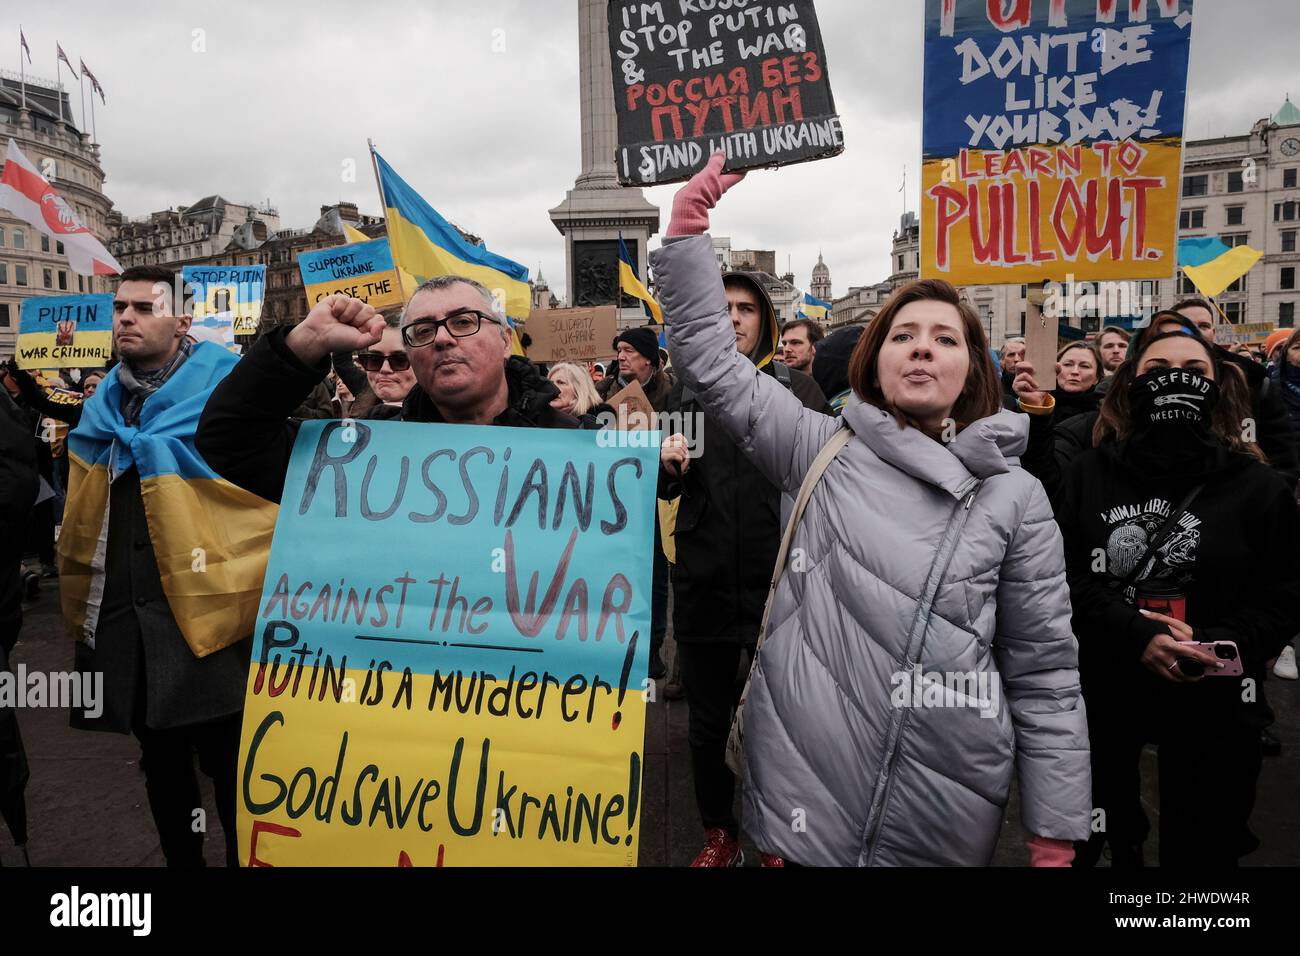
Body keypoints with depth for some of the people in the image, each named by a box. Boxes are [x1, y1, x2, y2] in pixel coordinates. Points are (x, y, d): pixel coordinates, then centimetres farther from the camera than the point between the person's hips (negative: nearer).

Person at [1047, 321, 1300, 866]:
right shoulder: (1089, 474, -1)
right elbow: (1063, 579, -7)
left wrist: (1220, 645, -20)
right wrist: (1134, 635, -21)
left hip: (1213, 705, 0)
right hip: (1099, 693, 1)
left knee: (1201, 851, 15)